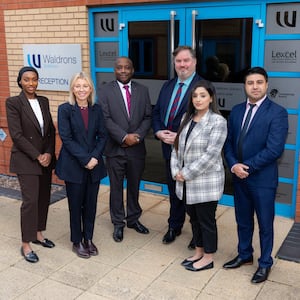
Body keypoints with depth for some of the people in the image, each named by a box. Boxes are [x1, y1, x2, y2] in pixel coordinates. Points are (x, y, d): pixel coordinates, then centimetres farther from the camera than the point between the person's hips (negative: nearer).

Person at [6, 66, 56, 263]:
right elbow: (16, 135, -13)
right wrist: (37, 156, -14)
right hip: (26, 160, -6)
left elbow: (51, 130, 8)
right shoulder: (13, 103, -8)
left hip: (46, 158, 6)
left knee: (44, 198, 11)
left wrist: (49, 153, -5)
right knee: (30, 200, -6)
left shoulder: (44, 101, 8)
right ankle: (26, 245, 7)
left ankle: (38, 234, 28)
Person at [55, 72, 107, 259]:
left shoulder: (97, 109, 5)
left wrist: (95, 157, -12)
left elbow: (103, 136, 3)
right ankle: (77, 242, 23)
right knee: (76, 205, 7)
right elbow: (66, 138, -12)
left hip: (94, 164, 3)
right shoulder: (65, 109, -6)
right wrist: (85, 159, -17)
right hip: (73, 165, -3)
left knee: (91, 204, 10)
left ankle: (88, 239, 27)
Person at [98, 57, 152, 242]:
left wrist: (137, 136, -13)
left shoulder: (142, 90, 6)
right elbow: (105, 119, -10)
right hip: (115, 148, -2)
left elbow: (147, 117, 3)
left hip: (137, 148, 3)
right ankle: (118, 223, 22)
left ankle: (133, 219, 32)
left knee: (134, 186, 14)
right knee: (116, 187, 8)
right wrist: (124, 137, -18)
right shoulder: (105, 91, -3)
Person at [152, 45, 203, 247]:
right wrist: (159, 132, -5)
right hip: (169, 148, 6)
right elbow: (156, 112, 14)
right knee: (174, 191, 19)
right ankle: (174, 227, 37)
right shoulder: (167, 86, 10)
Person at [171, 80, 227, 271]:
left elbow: (211, 154, -19)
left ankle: (208, 258, 23)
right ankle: (199, 252, 34)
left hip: (206, 181, -7)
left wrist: (187, 174, -16)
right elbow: (177, 147, 10)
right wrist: (176, 171, -3)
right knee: (194, 218, 18)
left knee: (206, 220, 6)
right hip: (187, 182, 7)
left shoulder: (218, 121, -13)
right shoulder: (187, 119, 9)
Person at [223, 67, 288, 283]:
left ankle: (265, 263, 29)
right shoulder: (237, 111, 7)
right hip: (239, 177, 5)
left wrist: (247, 167, -17)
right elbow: (229, 143, 7)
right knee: (243, 221, 19)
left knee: (265, 224, 10)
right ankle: (244, 255, 39)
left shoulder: (277, 112, -12)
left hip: (263, 179, -5)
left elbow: (274, 149, -19)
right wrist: (234, 165, -10)